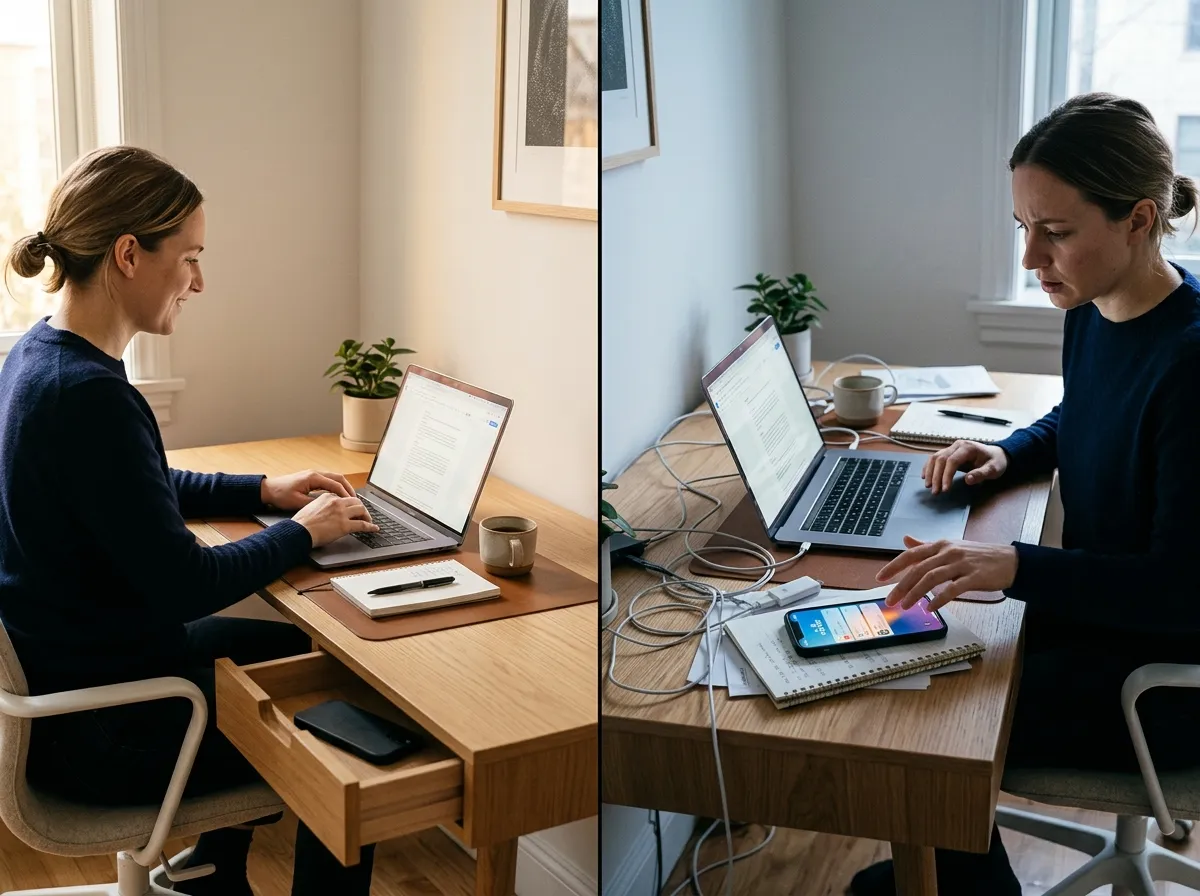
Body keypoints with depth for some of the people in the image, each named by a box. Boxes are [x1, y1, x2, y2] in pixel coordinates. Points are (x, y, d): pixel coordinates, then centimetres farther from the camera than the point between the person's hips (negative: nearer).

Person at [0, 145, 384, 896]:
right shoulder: (85, 395, -29)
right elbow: (186, 585, -25)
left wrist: (264, 490, 10)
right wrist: (303, 532, -10)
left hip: (60, 667, 10)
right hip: (101, 730, -10)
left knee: (295, 646, 26)